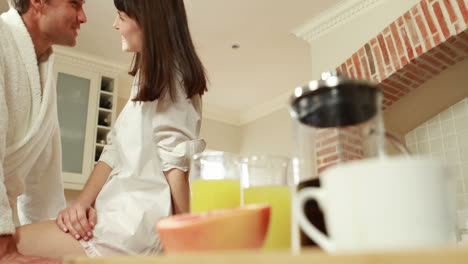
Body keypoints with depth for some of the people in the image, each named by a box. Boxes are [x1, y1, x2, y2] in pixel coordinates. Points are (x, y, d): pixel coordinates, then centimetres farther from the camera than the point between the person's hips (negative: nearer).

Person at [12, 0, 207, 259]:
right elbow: (116, 150, 14)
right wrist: (82, 202, 1)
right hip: (120, 213, 9)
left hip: (138, 220, -9)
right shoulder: (147, 79, 22)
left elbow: (176, 164, -11)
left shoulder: (171, 79, -5)